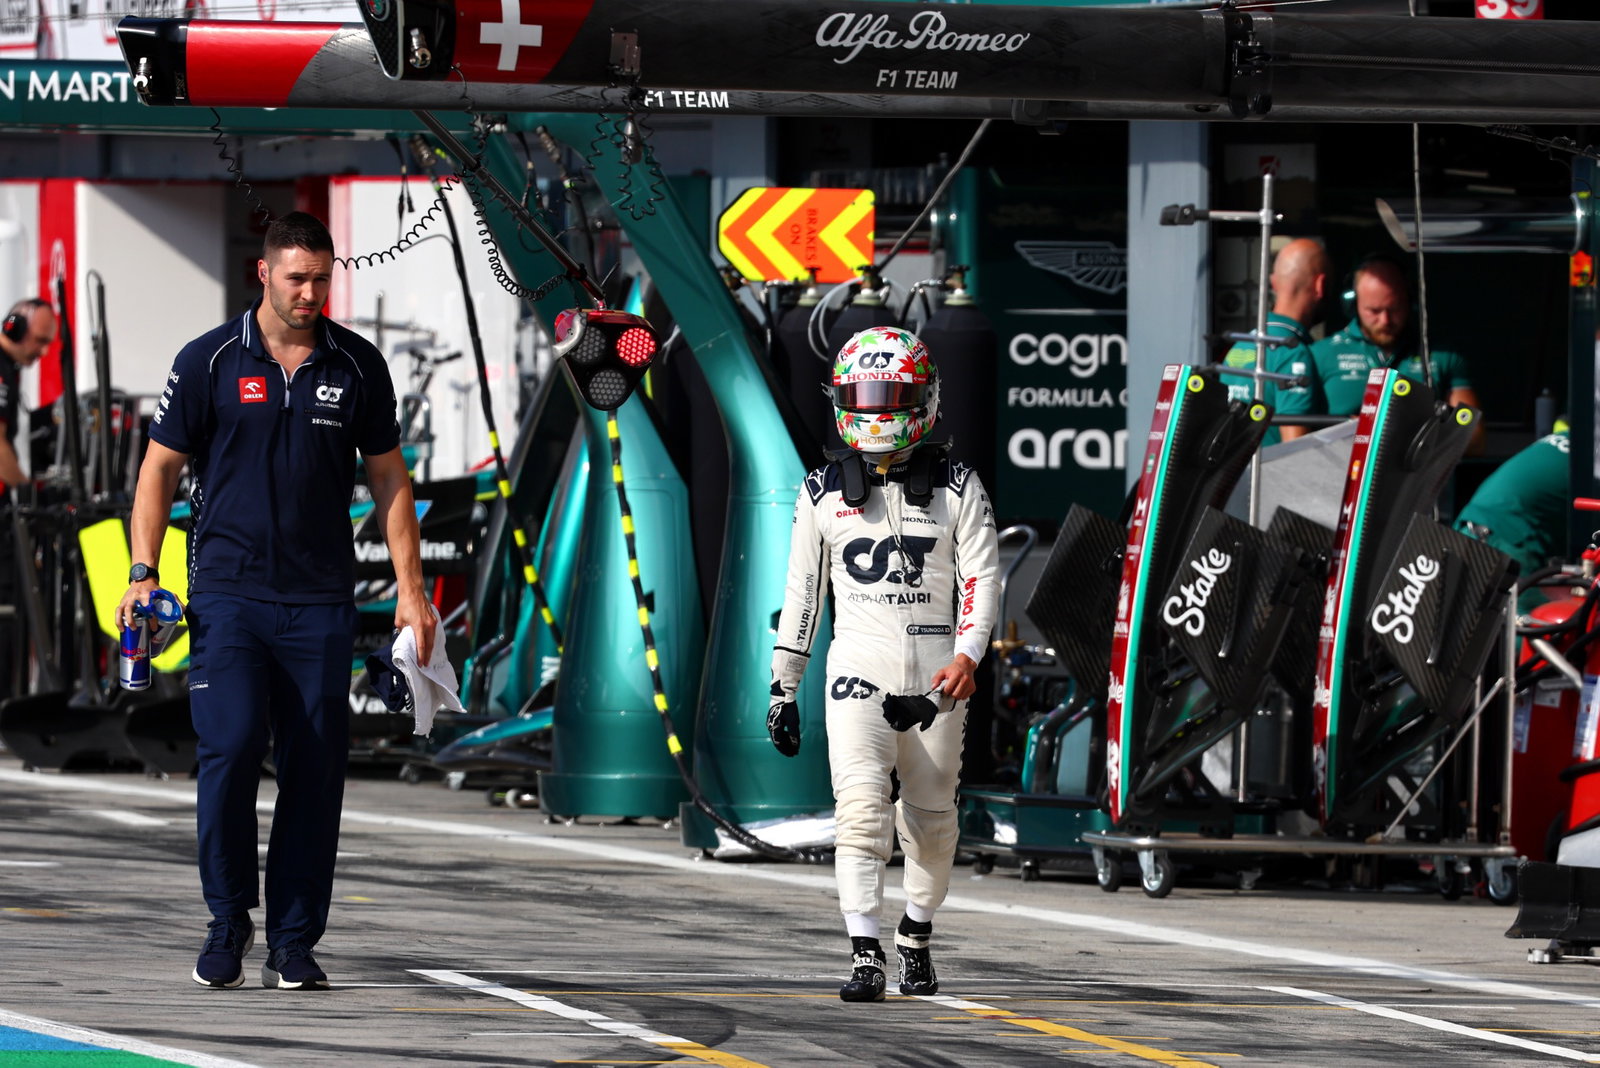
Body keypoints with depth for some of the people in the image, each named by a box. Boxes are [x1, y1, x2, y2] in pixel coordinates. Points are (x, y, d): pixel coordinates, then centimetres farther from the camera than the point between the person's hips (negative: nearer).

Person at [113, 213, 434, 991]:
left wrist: (410, 589, 6)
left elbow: (388, 479, 13)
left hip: (320, 600, 2)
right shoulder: (211, 362, 1)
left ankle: (293, 945, 6)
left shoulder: (357, 367, 7)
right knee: (230, 751, -13)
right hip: (227, 591, -2)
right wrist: (143, 571, -6)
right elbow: (160, 467, 5)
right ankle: (228, 920, 5)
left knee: (315, 768, -1)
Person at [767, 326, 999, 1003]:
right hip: (859, 665, 0)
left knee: (931, 819, 8)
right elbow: (802, 590, 13)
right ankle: (865, 957, -21)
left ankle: (916, 936, 30)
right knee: (862, 804, -17)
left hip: (937, 673, 0)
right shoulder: (824, 491, 8)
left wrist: (967, 655, -17)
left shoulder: (956, 487, 4)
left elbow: (981, 576, -1)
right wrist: (783, 686, 11)